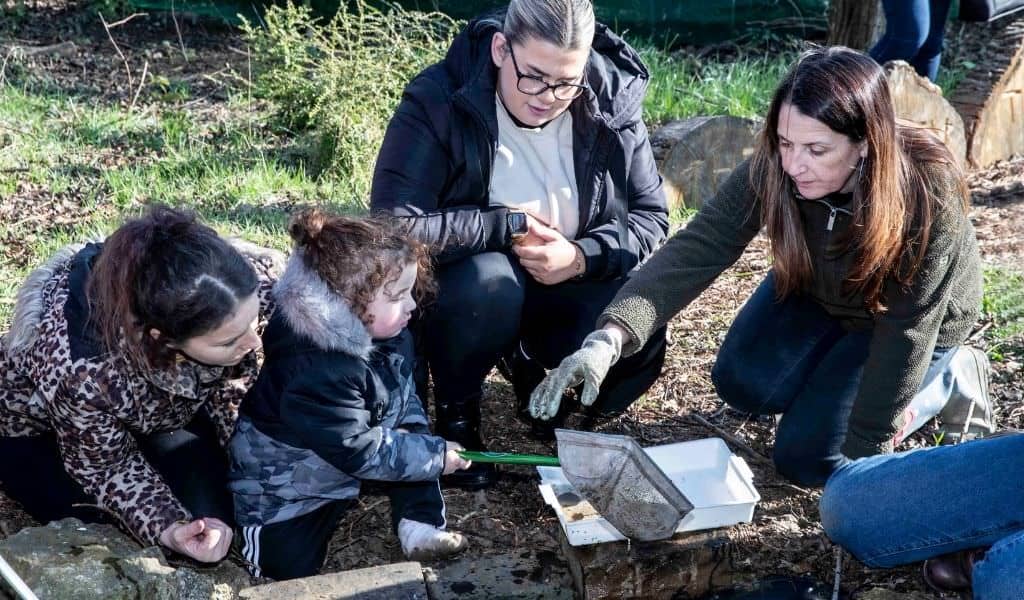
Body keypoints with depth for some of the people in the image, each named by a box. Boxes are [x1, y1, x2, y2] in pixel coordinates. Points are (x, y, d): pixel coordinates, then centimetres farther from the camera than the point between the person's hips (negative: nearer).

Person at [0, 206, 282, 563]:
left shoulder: (252, 277, -35)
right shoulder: (80, 372, -45)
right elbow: (107, 465, -23)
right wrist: (168, 529, -36)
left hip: (162, 407, 3)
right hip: (41, 429, -3)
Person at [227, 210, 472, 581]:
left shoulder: (388, 337, -11)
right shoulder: (314, 371, -39)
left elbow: (404, 396, 8)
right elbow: (358, 452, -34)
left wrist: (411, 429, -12)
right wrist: (435, 457, -26)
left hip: (352, 450, 8)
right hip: (286, 480, -8)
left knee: (414, 438, -7)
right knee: (288, 566, -15)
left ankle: (421, 527, -4)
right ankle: (258, 526, 12)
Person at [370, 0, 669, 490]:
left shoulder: (613, 105, -12)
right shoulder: (438, 104, -23)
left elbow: (651, 218, -6)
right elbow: (392, 226, -32)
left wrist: (582, 257, -25)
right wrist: (508, 225, -28)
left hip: (566, 286, 4)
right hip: (460, 285, -3)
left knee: (638, 341, -24)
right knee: (489, 279, -38)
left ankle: (529, 363, 12)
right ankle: (456, 412, -6)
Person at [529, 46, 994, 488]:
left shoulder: (926, 196, -38)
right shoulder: (773, 167, -30)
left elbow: (906, 329, -30)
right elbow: (697, 248, -36)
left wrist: (862, 451, -26)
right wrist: (609, 337, -51)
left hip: (906, 317, -4)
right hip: (817, 291, 4)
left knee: (805, 458, -11)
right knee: (742, 384, -13)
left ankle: (949, 380, 9)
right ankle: (837, 369, 14)